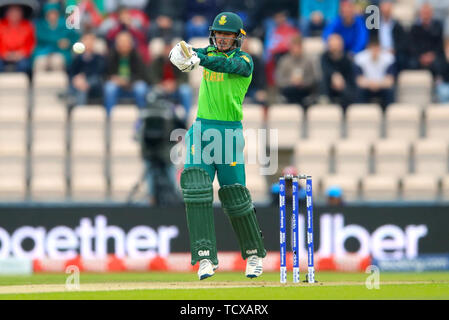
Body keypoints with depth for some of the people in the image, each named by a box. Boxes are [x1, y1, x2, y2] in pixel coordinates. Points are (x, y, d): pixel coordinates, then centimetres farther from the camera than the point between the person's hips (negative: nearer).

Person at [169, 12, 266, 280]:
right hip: (202, 129, 3)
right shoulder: (209, 53, 10)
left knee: (235, 195, 1)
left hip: (230, 131, -3)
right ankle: (206, 258, -16)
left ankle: (254, 254, 22)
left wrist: (198, 60, -41)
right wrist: (182, 54, -31)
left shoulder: (244, 61, -3)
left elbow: (227, 65, -25)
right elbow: (182, 54, -6)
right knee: (196, 189, -13)